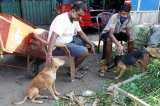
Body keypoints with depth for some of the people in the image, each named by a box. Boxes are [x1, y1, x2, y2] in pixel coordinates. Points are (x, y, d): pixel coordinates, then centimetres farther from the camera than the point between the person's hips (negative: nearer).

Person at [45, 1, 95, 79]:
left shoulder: (74, 19, 4)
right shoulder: (62, 19, -25)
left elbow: (81, 33, 13)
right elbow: (53, 36, -37)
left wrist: (91, 44, 4)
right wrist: (49, 54, -49)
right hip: (58, 47, -10)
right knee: (84, 51, -19)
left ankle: (77, 65, 22)